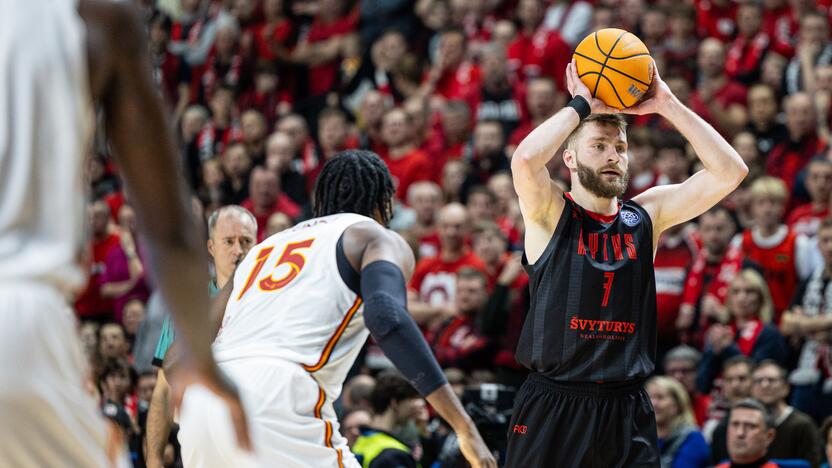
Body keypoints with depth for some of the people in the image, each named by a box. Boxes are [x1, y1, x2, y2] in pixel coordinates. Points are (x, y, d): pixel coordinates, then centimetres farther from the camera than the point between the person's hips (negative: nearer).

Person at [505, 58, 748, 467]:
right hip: (553, 404, -3)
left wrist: (667, 106, -3)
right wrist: (581, 106, -10)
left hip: (627, 409, 3)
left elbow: (730, 172, 1)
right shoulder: (550, 214, -1)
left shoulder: (646, 215, 9)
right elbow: (525, 160, -23)